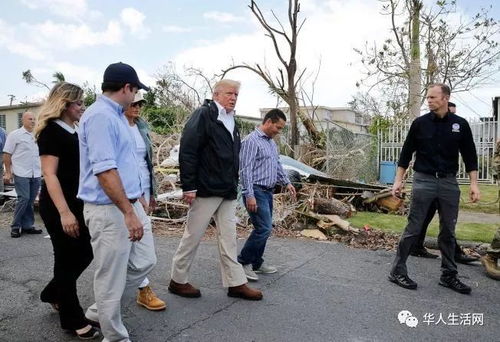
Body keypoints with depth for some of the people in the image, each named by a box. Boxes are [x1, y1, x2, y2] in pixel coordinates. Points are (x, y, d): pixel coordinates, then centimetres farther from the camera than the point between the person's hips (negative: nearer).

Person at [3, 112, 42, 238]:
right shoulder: (15, 135, -1)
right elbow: (7, 154, -2)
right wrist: (8, 172, -6)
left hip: (36, 174, 5)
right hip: (21, 174, -5)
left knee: (30, 201, 8)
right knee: (23, 199, -9)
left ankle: (27, 226, 16)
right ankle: (15, 227, 5)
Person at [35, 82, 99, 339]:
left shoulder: (74, 132, 12)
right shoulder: (51, 131, -12)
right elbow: (50, 175, -19)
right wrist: (64, 212, -25)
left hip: (78, 203, 8)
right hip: (58, 207, -8)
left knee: (85, 253, 14)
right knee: (67, 259, 3)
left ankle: (53, 294, 38)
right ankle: (73, 320, 19)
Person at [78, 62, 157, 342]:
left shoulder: (116, 115, 15)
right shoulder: (100, 116, -16)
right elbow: (104, 169, -24)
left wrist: (137, 198, 24)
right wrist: (128, 212, -24)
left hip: (130, 204, 10)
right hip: (109, 210, -10)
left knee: (144, 262, 16)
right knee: (111, 278, 4)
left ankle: (100, 310, 34)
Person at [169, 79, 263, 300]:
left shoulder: (231, 121, 17)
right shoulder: (203, 115, -8)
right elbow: (187, 152, -15)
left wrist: (234, 186, 18)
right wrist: (189, 186, -19)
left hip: (228, 192, 8)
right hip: (206, 189, -8)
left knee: (229, 239, 11)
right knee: (192, 237, 4)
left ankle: (236, 283, 19)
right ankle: (178, 281, 20)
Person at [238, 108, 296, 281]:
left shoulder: (272, 143, 16)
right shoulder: (252, 141, -13)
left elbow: (277, 165, 27)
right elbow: (246, 170, -18)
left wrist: (286, 182, 19)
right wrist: (249, 195, -22)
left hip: (268, 192, 9)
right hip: (256, 191, -9)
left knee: (264, 228, 12)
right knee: (264, 228, -12)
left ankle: (256, 263, 24)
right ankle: (243, 262, 2)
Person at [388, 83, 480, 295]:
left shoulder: (460, 124, 5)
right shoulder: (420, 123, 2)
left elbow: (470, 156, 8)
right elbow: (406, 154, 5)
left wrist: (474, 184, 1)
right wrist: (398, 180, 0)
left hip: (449, 182, 2)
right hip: (423, 180, -2)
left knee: (448, 231, 9)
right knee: (413, 229, -2)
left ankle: (449, 275, 21)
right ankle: (397, 271, 6)